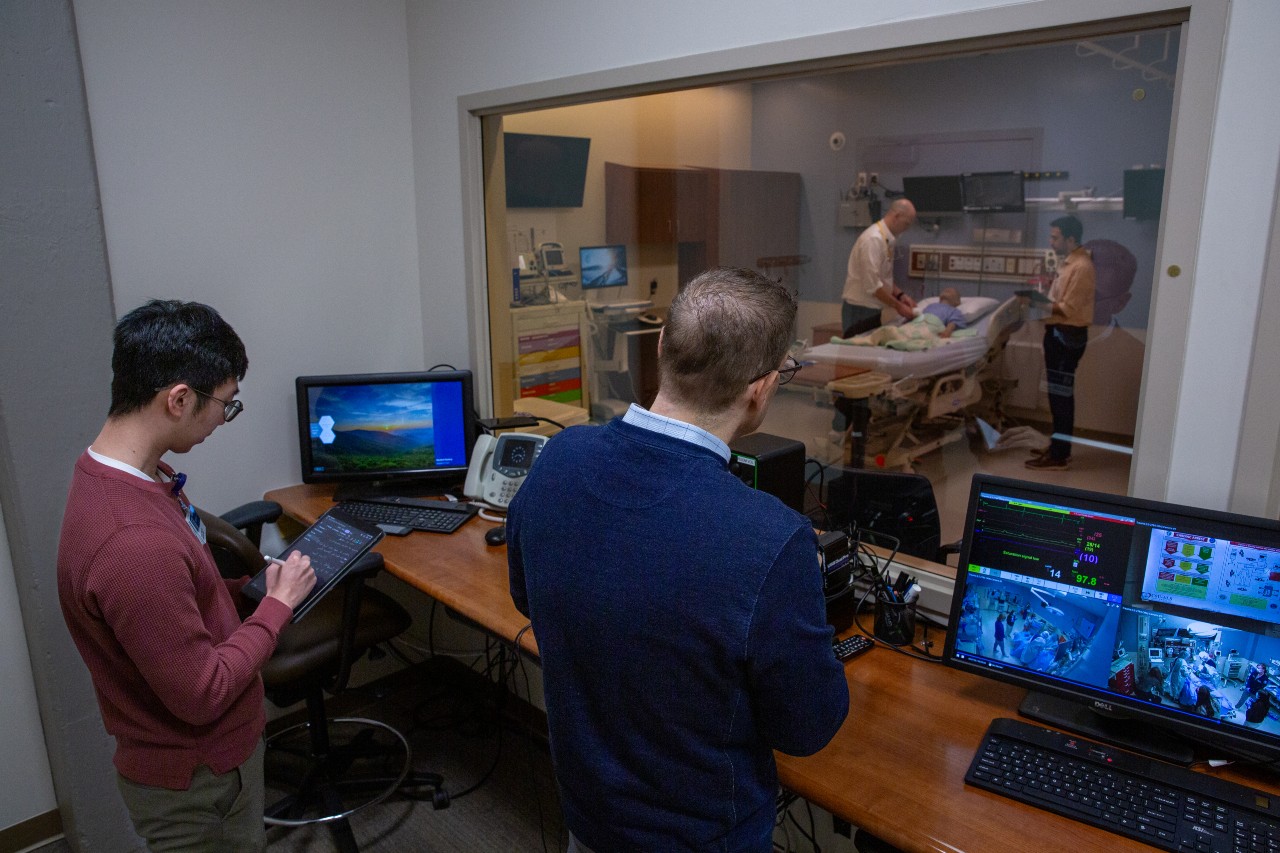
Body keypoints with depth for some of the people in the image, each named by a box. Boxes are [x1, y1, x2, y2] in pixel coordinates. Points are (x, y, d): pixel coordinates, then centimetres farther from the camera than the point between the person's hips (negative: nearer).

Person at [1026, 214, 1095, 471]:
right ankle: (1058, 446, 25)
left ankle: (1059, 456, -1)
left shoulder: (1081, 266, -17)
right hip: (1058, 333, 10)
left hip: (1068, 336, -10)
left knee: (1061, 395, -6)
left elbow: (1069, 308, -21)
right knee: (1057, 393, 15)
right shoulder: (1069, 262, 14)